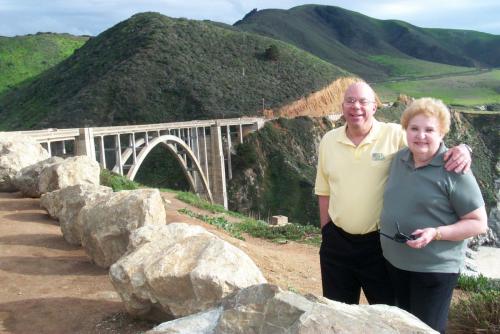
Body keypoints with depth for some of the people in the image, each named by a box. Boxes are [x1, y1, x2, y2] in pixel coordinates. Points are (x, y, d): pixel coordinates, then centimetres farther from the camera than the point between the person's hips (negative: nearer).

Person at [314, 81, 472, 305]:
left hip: (380, 243, -3)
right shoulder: (329, 140, 1)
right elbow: (324, 191, 7)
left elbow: (434, 149, -8)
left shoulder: (395, 135, -10)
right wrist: (326, 232, 7)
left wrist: (461, 150, -30)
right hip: (336, 243, 3)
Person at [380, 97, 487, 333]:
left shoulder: (453, 170, -16)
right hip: (394, 261, 6)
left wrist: (436, 234, -26)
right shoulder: (399, 159, 2)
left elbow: (479, 223, -14)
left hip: (434, 269, -5)